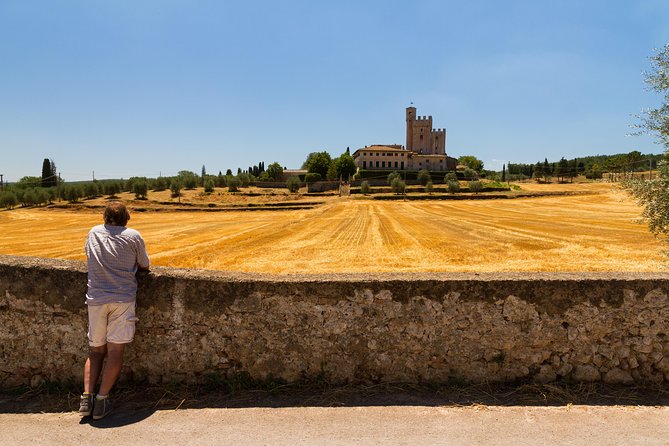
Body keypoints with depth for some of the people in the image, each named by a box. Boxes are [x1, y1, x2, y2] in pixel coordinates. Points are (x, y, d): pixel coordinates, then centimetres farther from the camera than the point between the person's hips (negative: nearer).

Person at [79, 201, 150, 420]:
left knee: (95, 351, 14)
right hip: (122, 298, -3)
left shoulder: (94, 233, 12)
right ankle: (101, 400, 0)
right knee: (115, 351, 1)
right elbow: (144, 266, 9)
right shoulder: (133, 236, 1)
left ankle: (87, 397, 5)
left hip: (95, 298, 4)